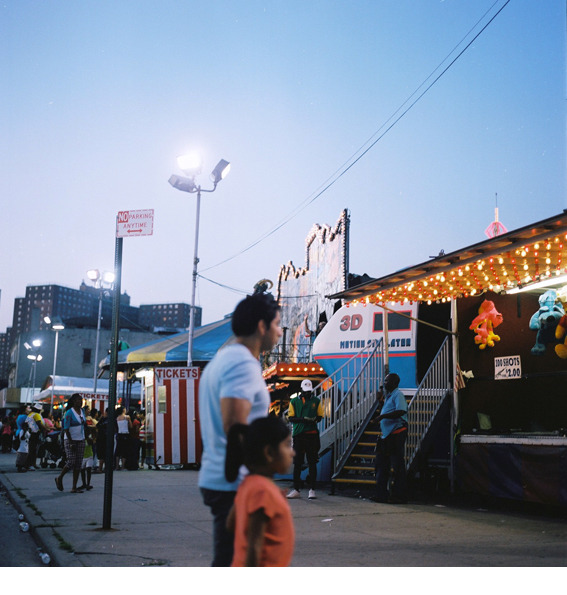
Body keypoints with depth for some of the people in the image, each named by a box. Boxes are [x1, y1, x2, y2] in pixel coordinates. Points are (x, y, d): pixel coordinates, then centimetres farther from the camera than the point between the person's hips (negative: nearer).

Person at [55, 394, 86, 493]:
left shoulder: (82, 411, 11)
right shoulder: (69, 413, -10)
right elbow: (66, 429, -13)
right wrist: (71, 442, -17)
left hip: (81, 440, 6)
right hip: (70, 440, -6)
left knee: (78, 464, 2)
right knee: (71, 463, -8)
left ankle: (74, 487, 5)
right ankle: (59, 478, 19)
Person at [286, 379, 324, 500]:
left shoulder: (316, 401, 9)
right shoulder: (294, 401, 8)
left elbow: (320, 416, 10)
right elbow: (290, 418, 2)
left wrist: (315, 419, -13)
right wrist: (302, 419, -15)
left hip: (312, 434, 0)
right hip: (298, 434, 0)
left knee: (312, 462, 1)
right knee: (297, 463, 4)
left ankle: (312, 490, 6)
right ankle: (296, 490, 11)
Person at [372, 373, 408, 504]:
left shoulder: (398, 395, -9)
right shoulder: (388, 396, 20)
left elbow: (401, 411, -24)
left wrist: (383, 416, -22)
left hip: (396, 434, -10)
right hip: (387, 435, 10)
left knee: (398, 466, -5)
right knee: (382, 465, 10)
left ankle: (399, 496, 0)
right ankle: (381, 494, 15)